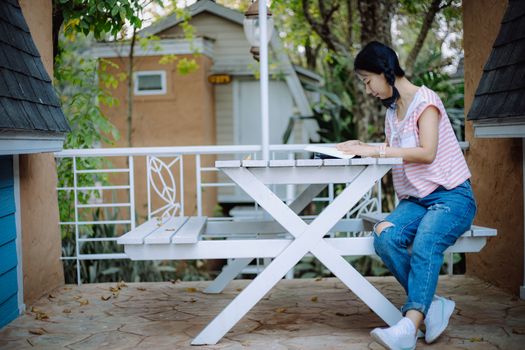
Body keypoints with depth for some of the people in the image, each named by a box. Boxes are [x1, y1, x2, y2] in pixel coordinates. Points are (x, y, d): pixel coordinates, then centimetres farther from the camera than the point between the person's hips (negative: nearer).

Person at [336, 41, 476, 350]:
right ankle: (433, 304, -20)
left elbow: (427, 152, -18)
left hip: (451, 196, -6)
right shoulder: (393, 111, 18)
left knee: (425, 244, -34)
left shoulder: (425, 100, -6)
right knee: (385, 236, -26)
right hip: (415, 199, 6)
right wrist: (362, 147, 6)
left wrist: (377, 151, -18)